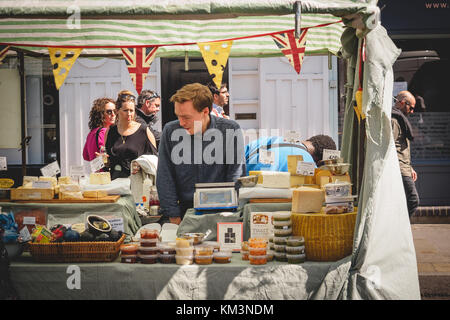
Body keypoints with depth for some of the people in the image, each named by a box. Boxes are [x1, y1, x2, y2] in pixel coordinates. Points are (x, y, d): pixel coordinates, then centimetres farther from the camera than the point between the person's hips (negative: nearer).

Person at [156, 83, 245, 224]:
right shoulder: (170, 131, 1)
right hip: (184, 211, 2)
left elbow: (235, 179, -2)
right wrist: (174, 218, -4)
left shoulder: (231, 130, -4)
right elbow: (165, 179, 3)